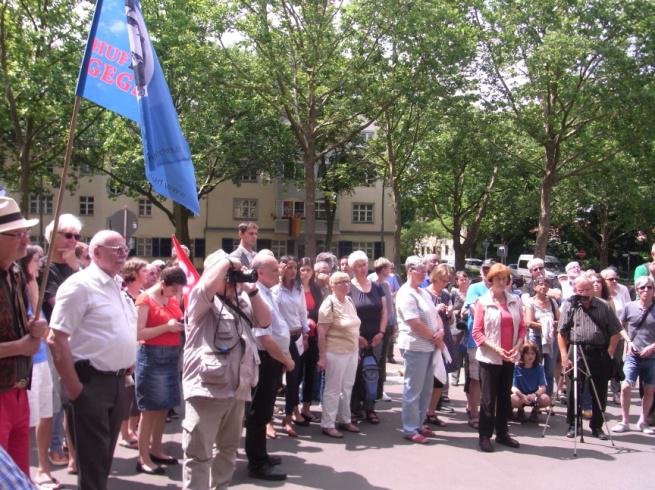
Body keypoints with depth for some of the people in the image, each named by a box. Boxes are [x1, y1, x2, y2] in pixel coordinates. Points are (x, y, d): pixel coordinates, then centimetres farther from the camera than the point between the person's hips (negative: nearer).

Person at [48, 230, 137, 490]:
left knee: (104, 458, 17)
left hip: (117, 382, 8)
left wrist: (127, 366, 14)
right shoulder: (80, 285, -13)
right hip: (90, 382, -8)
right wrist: (74, 387, -19)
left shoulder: (118, 286, 13)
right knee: (92, 462, -1)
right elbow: (56, 339, -18)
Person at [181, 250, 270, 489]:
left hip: (237, 390, 8)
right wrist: (226, 261, -12)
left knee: (228, 448, 20)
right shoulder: (202, 300, -4)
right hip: (206, 389, -8)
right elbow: (208, 286, -27)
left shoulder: (241, 302, 19)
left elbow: (265, 320, 13)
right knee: (199, 454, -4)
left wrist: (251, 289, 5)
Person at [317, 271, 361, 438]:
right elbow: (321, 332, -15)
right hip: (336, 353, -7)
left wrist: (357, 350, 15)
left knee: (347, 388, 15)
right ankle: (327, 424, 11)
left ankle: (344, 419, 28)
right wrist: (322, 356, -17)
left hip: (352, 352, 7)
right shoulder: (329, 303, -13)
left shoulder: (349, 301, 8)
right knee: (333, 389, 1)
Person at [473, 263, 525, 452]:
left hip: (509, 358, 4)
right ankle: (485, 436, 9)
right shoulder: (483, 302, -5)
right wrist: (495, 348, -17)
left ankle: (502, 433, 24)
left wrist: (518, 346, -7)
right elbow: (477, 332, -7)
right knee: (488, 398, 0)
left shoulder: (515, 301, 6)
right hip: (489, 357, -4)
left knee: (505, 396, 13)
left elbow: (522, 327, 9)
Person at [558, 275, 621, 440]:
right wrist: (564, 356, -7)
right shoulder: (569, 306, 2)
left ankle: (597, 426, 22)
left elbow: (615, 332, 7)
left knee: (600, 393, 8)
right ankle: (573, 425, 16)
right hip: (576, 353, -1)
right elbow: (561, 333, 0)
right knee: (575, 391, 4)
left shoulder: (603, 306, 6)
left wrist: (609, 354, -2)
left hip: (600, 354, 2)